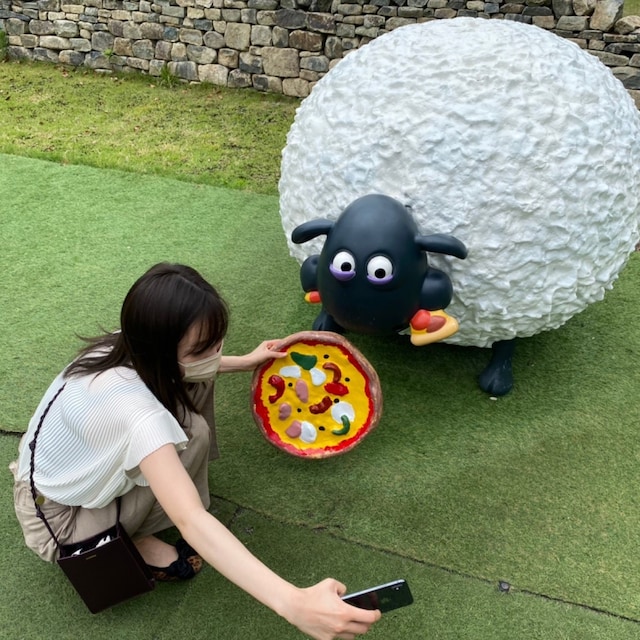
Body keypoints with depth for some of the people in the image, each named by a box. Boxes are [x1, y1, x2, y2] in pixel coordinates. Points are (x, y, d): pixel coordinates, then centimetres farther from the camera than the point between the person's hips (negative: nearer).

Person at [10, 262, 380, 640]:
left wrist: (245, 363, 12)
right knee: (193, 433, -24)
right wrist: (294, 603, -56)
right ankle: (134, 537, -1)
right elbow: (191, 521, -48)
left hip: (58, 468, 7)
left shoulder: (130, 348, -15)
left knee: (194, 385, -8)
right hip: (59, 519, -7)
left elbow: (176, 368, 12)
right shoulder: (134, 411, -40)